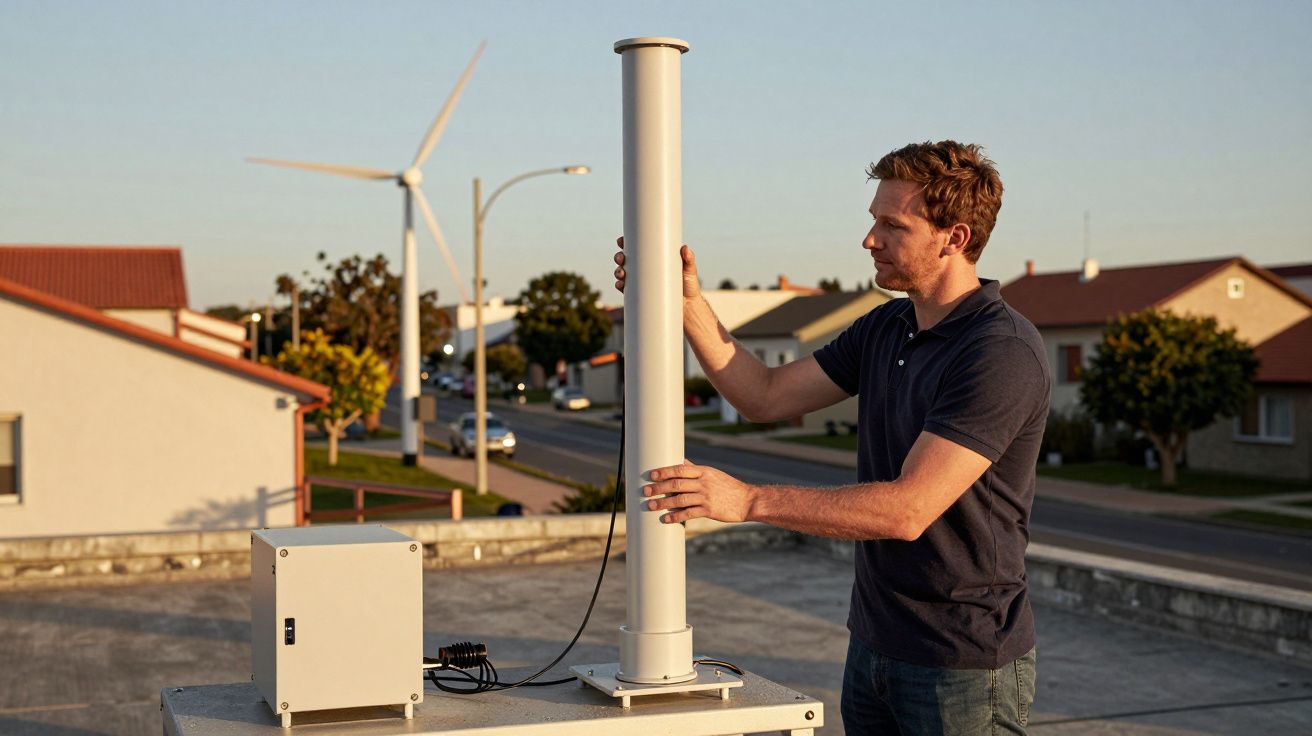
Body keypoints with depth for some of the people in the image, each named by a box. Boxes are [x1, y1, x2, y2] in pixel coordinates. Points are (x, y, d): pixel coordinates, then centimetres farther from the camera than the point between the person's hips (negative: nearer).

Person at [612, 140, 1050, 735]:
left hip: (964, 664, -8)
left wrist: (748, 500, -31)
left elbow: (908, 510, -28)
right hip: (875, 645, 8)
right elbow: (765, 397, 8)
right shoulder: (885, 329, 6)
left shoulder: (1003, 354, -22)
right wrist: (687, 303, -3)